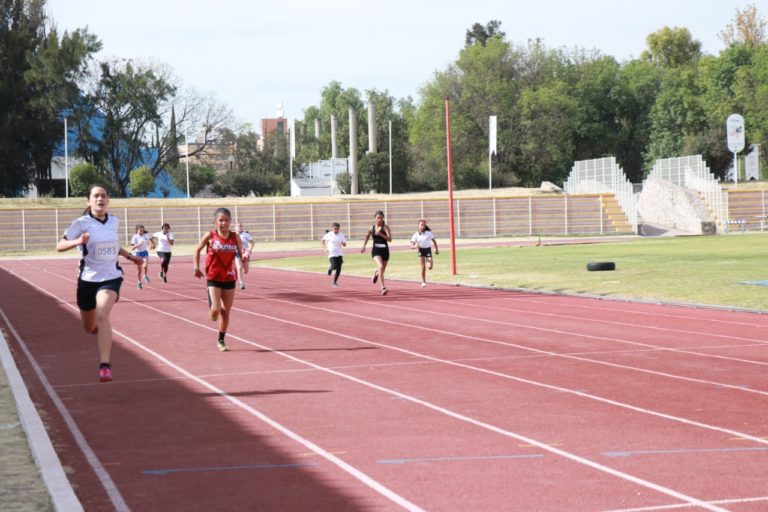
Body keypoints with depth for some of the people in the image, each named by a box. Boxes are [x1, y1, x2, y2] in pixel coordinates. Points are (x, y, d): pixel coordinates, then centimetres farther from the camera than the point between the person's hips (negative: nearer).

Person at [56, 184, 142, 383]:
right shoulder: (82, 223, -10)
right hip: (88, 279, 0)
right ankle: (99, 327, 56)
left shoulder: (114, 222, 2)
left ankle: (105, 366, -30)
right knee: (89, 327, 15)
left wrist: (130, 256, 19)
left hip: (111, 277, 0)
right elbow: (59, 246, -12)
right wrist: (77, 241, -29)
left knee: (102, 316, -26)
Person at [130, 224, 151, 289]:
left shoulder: (146, 235, -3)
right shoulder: (135, 237, -13)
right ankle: (139, 282, 21)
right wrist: (138, 245, -30)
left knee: (145, 265, -25)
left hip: (145, 252, 2)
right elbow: (132, 248, -17)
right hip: (138, 253, -2)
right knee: (140, 269, 4)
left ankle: (146, 276, 4)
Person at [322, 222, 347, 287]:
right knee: (334, 266, -20)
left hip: (339, 254, 3)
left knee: (339, 269, 0)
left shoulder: (341, 235, 2)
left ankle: (334, 282, 16)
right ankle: (330, 267, 18)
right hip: (332, 254, -3)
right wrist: (325, 247, 4)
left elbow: (345, 245, 7)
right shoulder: (329, 235, -4)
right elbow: (323, 240, 14)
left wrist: (343, 243, -17)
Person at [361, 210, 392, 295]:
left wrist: (381, 234, -29)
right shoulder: (372, 228, 3)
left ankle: (376, 273, 57)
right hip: (376, 250, -1)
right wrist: (364, 246, 17)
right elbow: (367, 237, 23)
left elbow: (389, 239, -18)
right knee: (380, 267, -25)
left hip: (385, 250, 1)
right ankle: (383, 288, -29)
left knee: (382, 270, 16)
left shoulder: (385, 227, -5)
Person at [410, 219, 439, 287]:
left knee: (429, 267, -13)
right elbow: (411, 246, -5)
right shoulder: (416, 235, -4)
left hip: (428, 250, 0)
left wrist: (436, 249, 9)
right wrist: (415, 246, -27)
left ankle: (427, 263, 24)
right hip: (421, 251, 0)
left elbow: (434, 241, 11)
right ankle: (423, 282, 6)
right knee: (423, 268, -6)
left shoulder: (428, 233, -4)